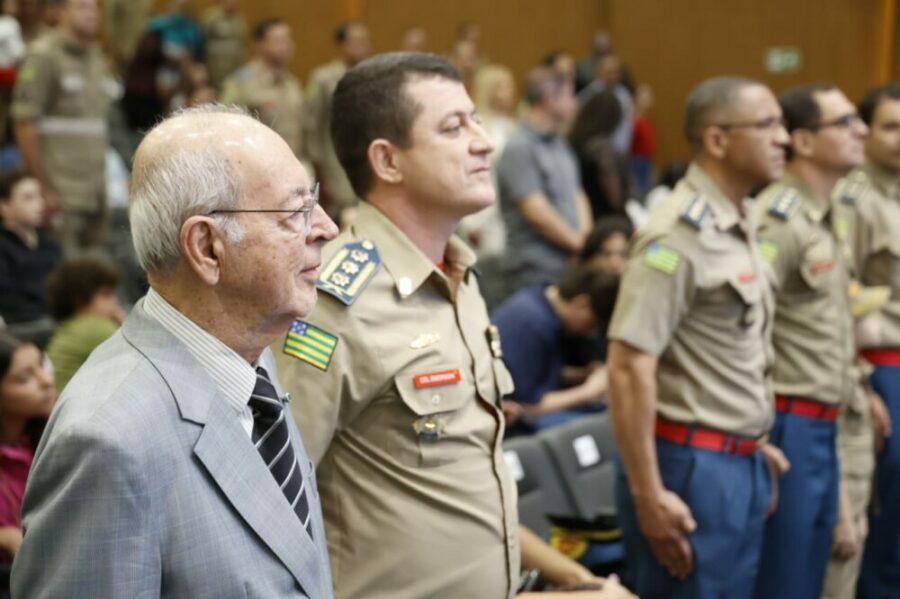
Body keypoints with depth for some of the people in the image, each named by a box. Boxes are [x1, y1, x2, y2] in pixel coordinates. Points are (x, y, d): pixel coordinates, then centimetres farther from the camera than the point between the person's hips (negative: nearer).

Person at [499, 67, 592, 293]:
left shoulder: (560, 145, 16)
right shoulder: (519, 149, -12)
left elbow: (578, 195, 18)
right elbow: (536, 211, -17)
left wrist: (586, 235, 0)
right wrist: (579, 242, -8)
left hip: (570, 265, 8)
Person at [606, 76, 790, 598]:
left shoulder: (739, 225, 10)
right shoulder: (679, 236, -17)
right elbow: (630, 367, -22)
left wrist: (753, 442, 16)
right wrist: (648, 495, -22)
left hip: (742, 464, 9)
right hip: (692, 466, -9)